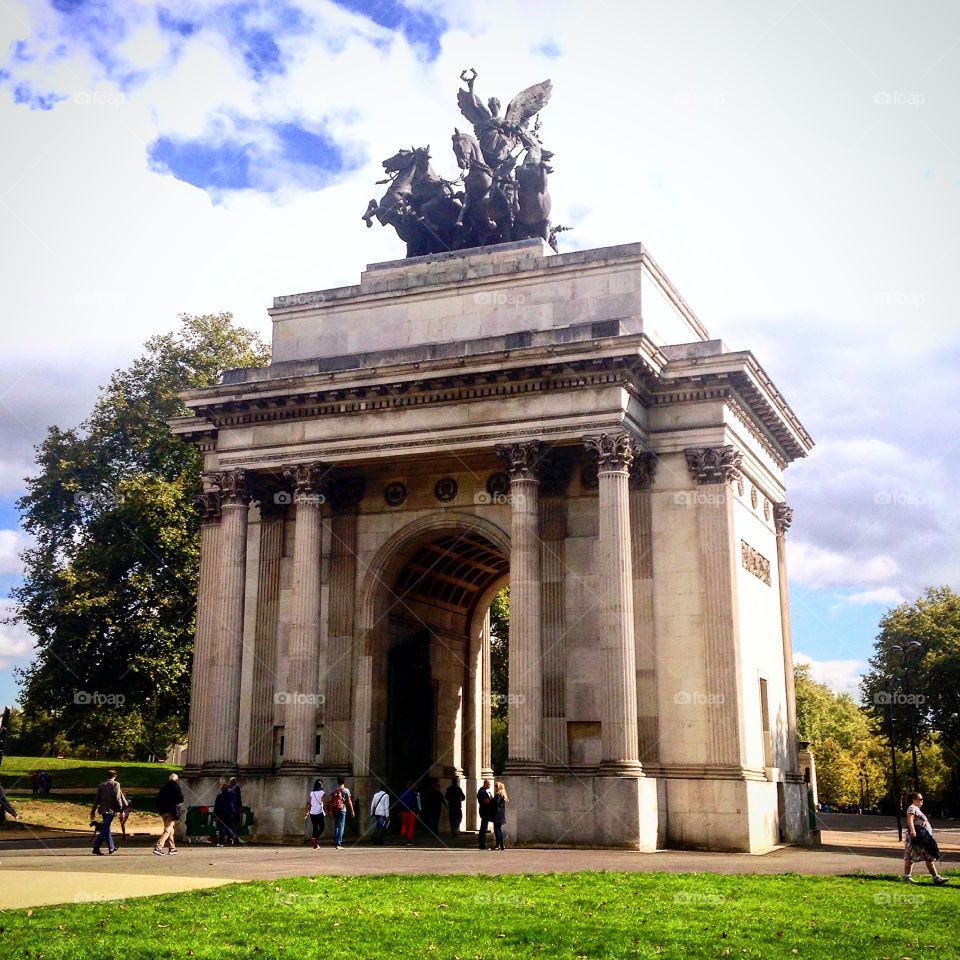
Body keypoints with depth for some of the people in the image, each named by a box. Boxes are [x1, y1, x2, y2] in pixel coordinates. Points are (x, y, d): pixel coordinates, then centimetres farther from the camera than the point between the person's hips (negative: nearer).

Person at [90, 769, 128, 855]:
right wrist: (120, 809, -3)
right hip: (111, 810, -6)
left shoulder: (101, 785, 7)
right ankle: (96, 847, -17)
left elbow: (97, 799, 9)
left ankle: (111, 847, 27)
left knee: (106, 828, 17)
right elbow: (117, 799, -11)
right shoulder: (116, 785, -7)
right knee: (105, 829, -6)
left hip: (103, 809, 6)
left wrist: (93, 811, 14)